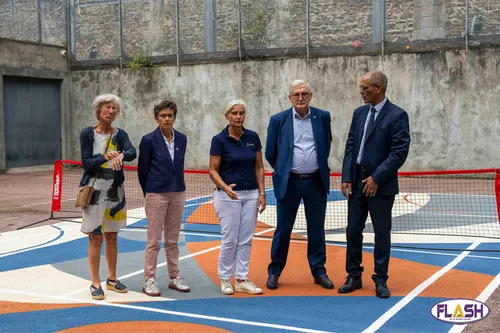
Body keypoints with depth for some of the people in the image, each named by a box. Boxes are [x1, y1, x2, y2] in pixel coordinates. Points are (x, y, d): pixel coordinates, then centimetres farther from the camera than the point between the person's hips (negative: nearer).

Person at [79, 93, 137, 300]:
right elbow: (86, 162, -11)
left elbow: (132, 153, -14)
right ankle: (95, 283, 7)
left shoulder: (119, 134, 4)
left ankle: (112, 279, 23)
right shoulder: (87, 133, -3)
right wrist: (104, 158, -28)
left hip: (115, 190, 4)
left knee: (112, 237, 12)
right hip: (94, 189, -3)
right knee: (95, 238, -1)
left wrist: (121, 155, -36)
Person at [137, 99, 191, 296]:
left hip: (178, 193, 4)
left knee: (172, 240, 13)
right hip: (157, 195, -4)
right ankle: (149, 280, 8)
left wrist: (178, 186, 12)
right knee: (154, 241, 0)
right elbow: (142, 169, -1)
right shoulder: (149, 140, -8)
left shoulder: (181, 139, 4)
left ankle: (174, 278, 21)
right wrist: (148, 192, 7)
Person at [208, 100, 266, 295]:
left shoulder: (253, 137, 4)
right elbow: (213, 170, -7)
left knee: (246, 240, 5)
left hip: (251, 195, 4)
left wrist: (262, 193, 2)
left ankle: (242, 280, 14)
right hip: (228, 196, -4)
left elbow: (259, 167, 8)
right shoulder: (219, 139, -7)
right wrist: (225, 187, -24)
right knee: (230, 239, -1)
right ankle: (224, 279, 14)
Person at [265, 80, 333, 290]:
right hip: (289, 183, -1)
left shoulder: (323, 117, 2)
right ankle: (274, 272, 18)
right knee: (283, 230, 5)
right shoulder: (278, 120, -3)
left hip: (316, 182, 2)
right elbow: (270, 153, 6)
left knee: (317, 231, 10)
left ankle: (319, 271, 22)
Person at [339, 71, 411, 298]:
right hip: (356, 182, 5)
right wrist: (346, 177, 0)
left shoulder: (397, 115, -8)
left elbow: (400, 151, -13)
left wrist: (376, 178, -16)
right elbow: (350, 146, 9)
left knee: (382, 233, 4)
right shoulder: (359, 113, 10)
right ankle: (354, 276, 21)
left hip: (380, 185, -5)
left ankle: (380, 280, 16)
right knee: (353, 230, 8)